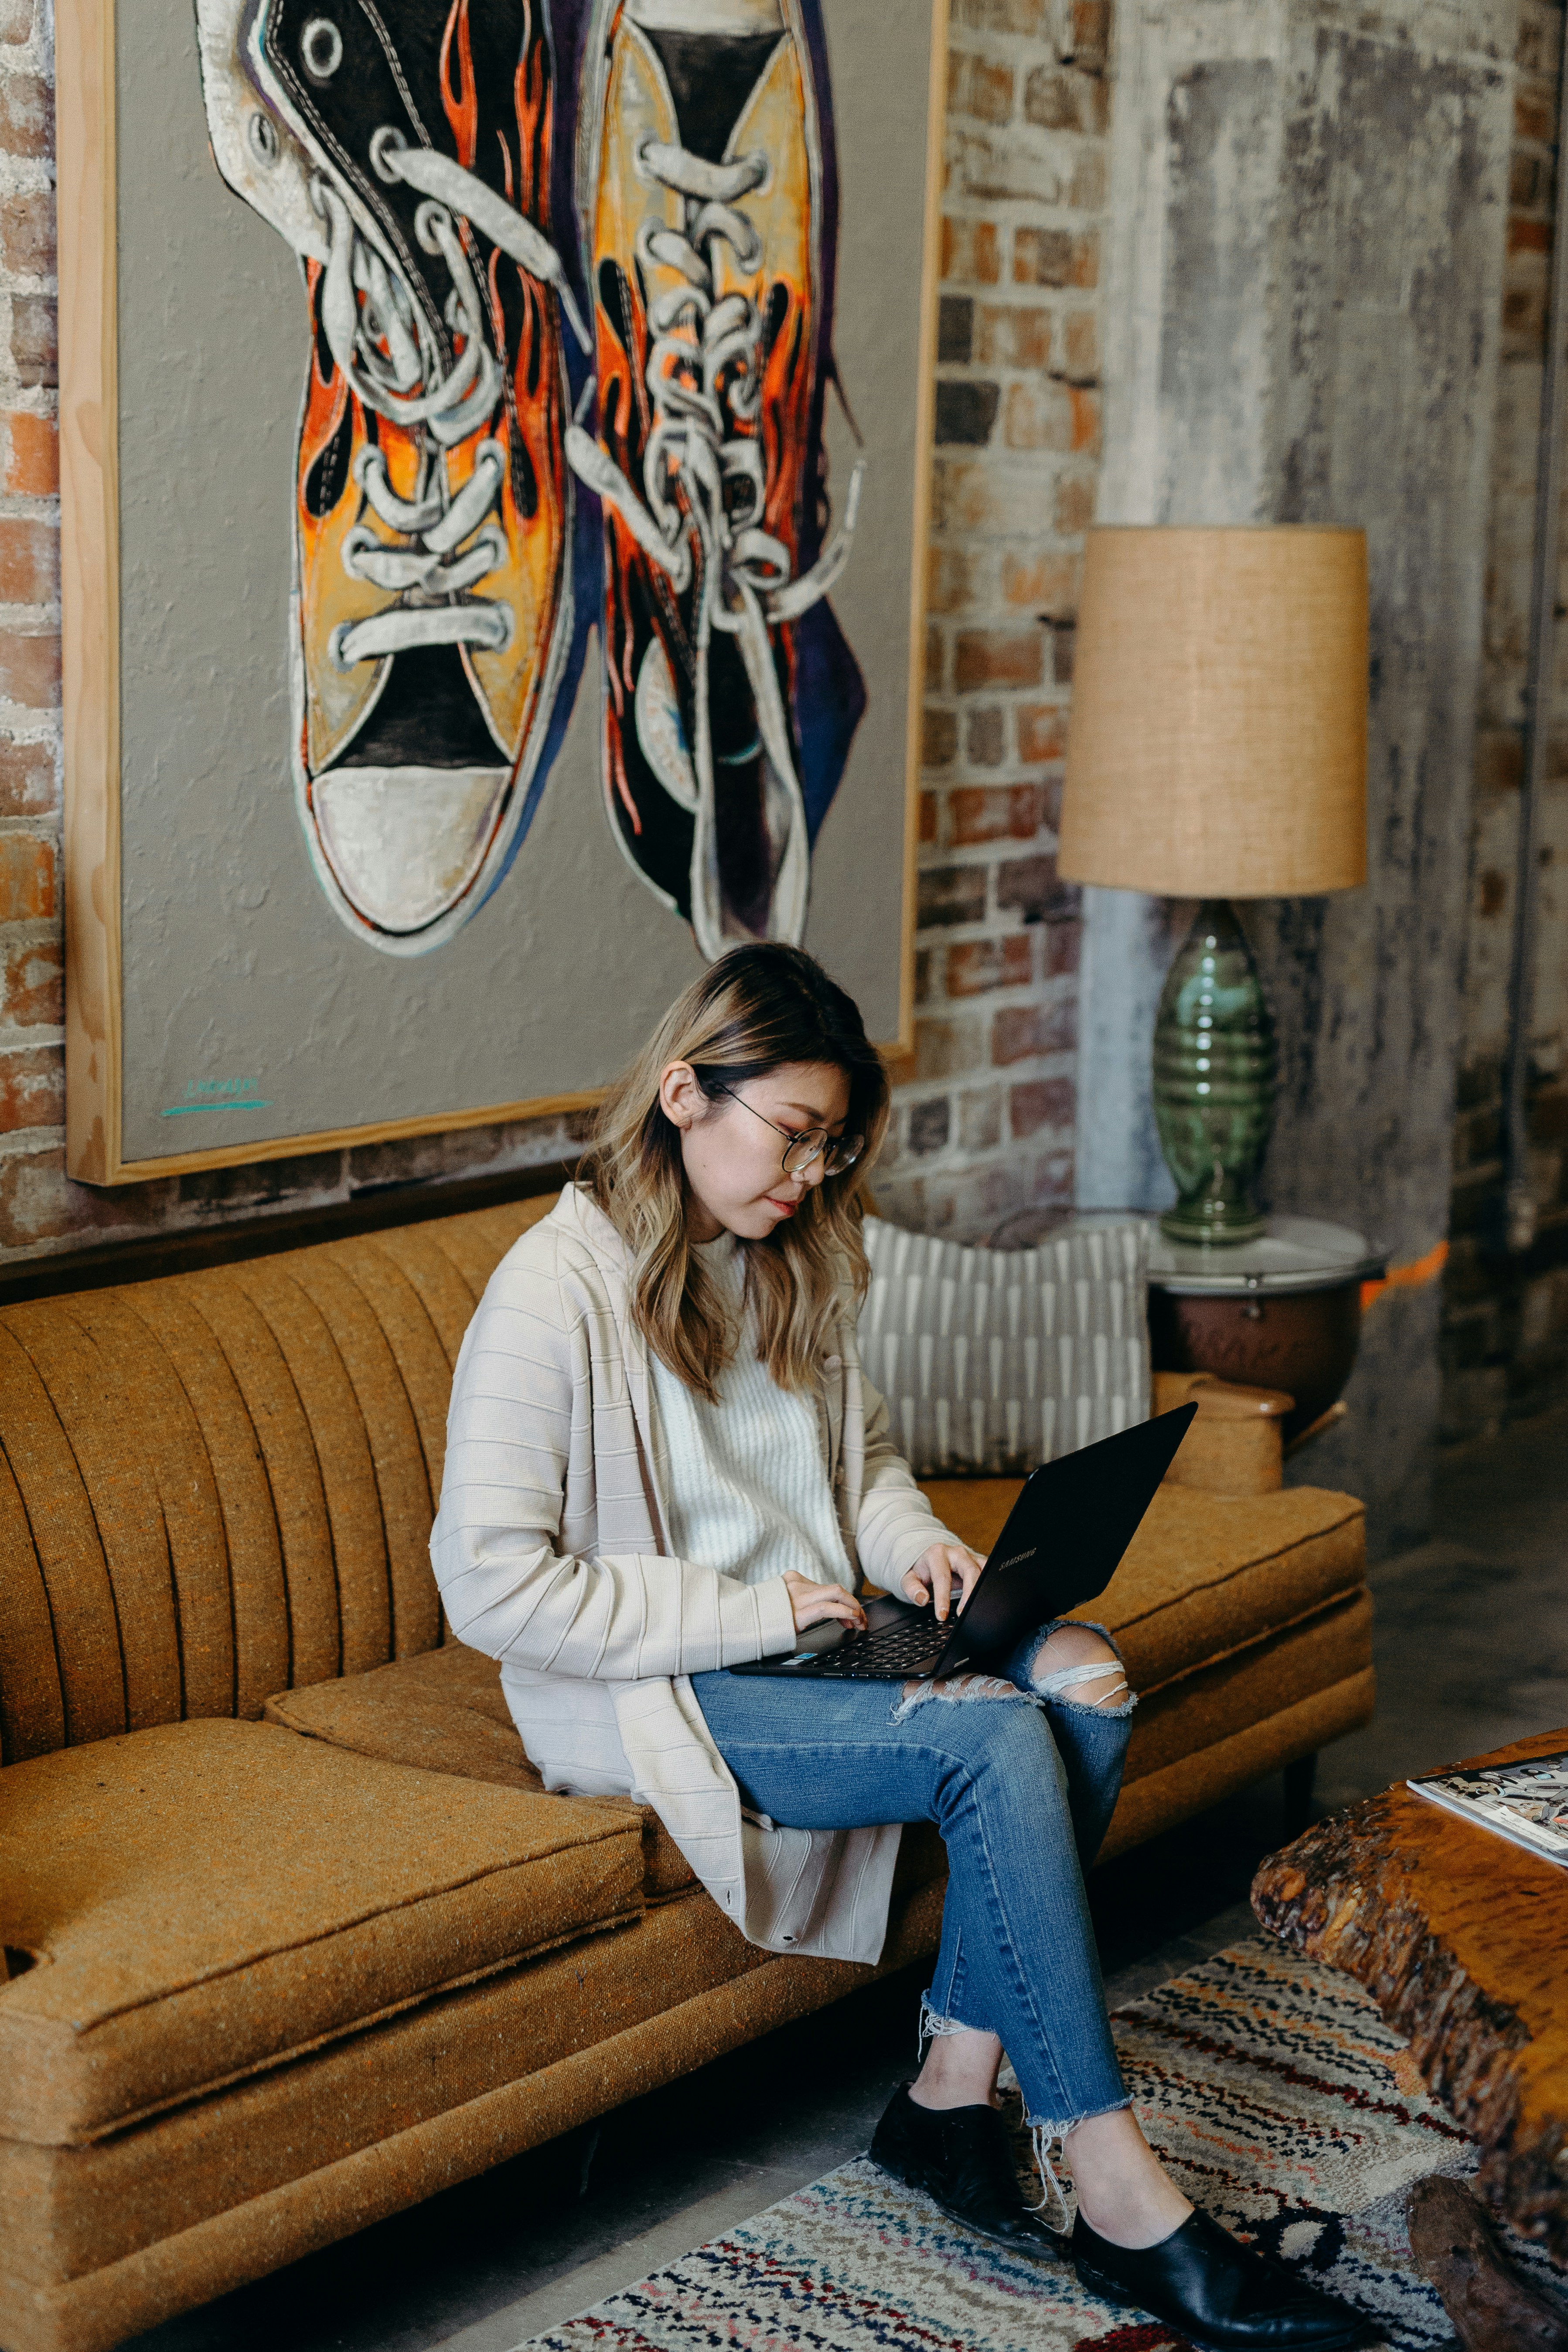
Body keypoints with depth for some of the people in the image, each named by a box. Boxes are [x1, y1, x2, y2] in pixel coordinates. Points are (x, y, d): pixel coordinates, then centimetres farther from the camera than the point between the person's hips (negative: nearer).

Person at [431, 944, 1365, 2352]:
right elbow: (491, 1585, -20)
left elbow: (866, 1456, 23)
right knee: (1002, 1743, -27)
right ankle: (1118, 2196, -21)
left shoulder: (793, 1263, 9)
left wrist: (914, 1547, -1)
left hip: (804, 1632, 8)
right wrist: (746, 1612, -20)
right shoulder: (557, 1294, -15)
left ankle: (954, 2091, -13)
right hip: (649, 1699, -8)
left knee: (1086, 1673, -19)